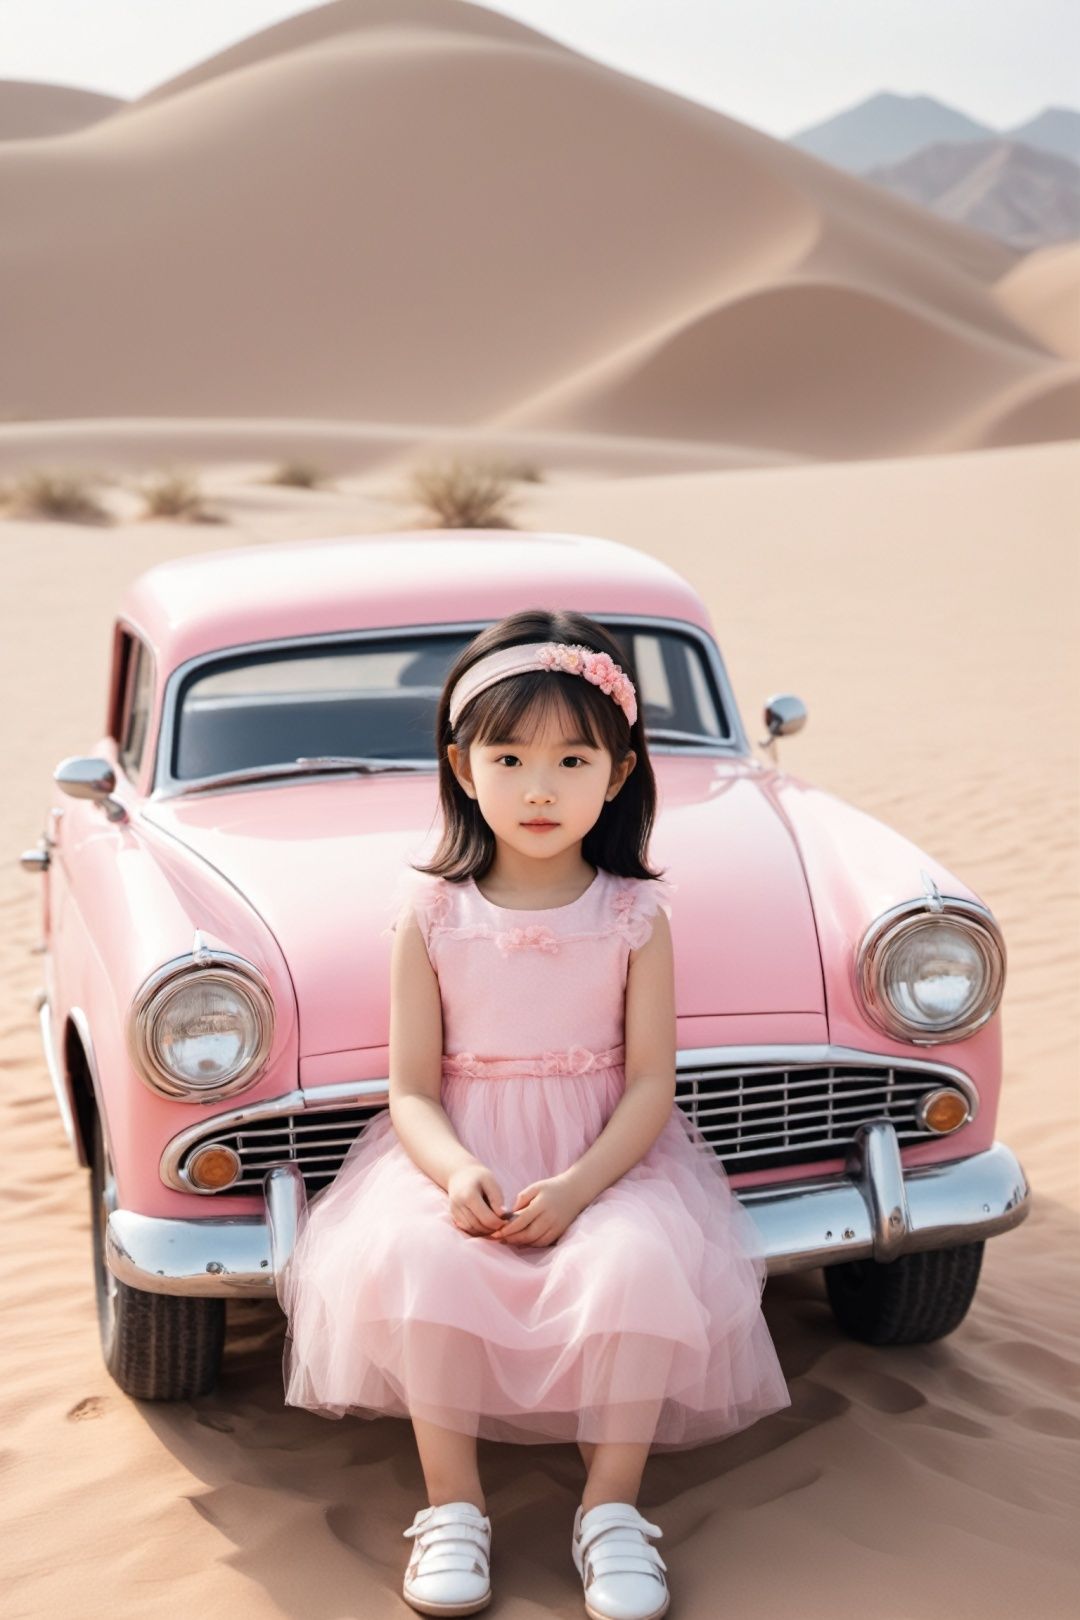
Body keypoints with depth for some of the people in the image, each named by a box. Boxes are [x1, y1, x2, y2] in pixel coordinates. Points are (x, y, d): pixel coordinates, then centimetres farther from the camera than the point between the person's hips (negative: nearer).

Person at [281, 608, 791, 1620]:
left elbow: (650, 1085, -4)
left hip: (607, 1159, 0)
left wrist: (577, 1187, -21)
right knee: (418, 1262, -31)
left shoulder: (636, 916, -2)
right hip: (455, 1157, 0)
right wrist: (457, 1174, -22)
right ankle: (452, 1508, -15)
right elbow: (412, 1088, -1)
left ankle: (611, 1508, -14)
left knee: (639, 1266, -32)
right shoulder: (430, 914, -1)